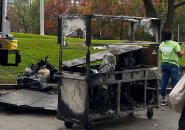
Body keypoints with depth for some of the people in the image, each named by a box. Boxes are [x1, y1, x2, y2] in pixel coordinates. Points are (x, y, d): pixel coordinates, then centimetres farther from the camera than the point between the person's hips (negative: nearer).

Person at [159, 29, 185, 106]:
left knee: (164, 83, 9)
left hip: (164, 64, 5)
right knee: (175, 83, 1)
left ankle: (163, 100, 15)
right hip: (173, 65, -5)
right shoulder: (175, 44, -14)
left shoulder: (161, 45, 3)